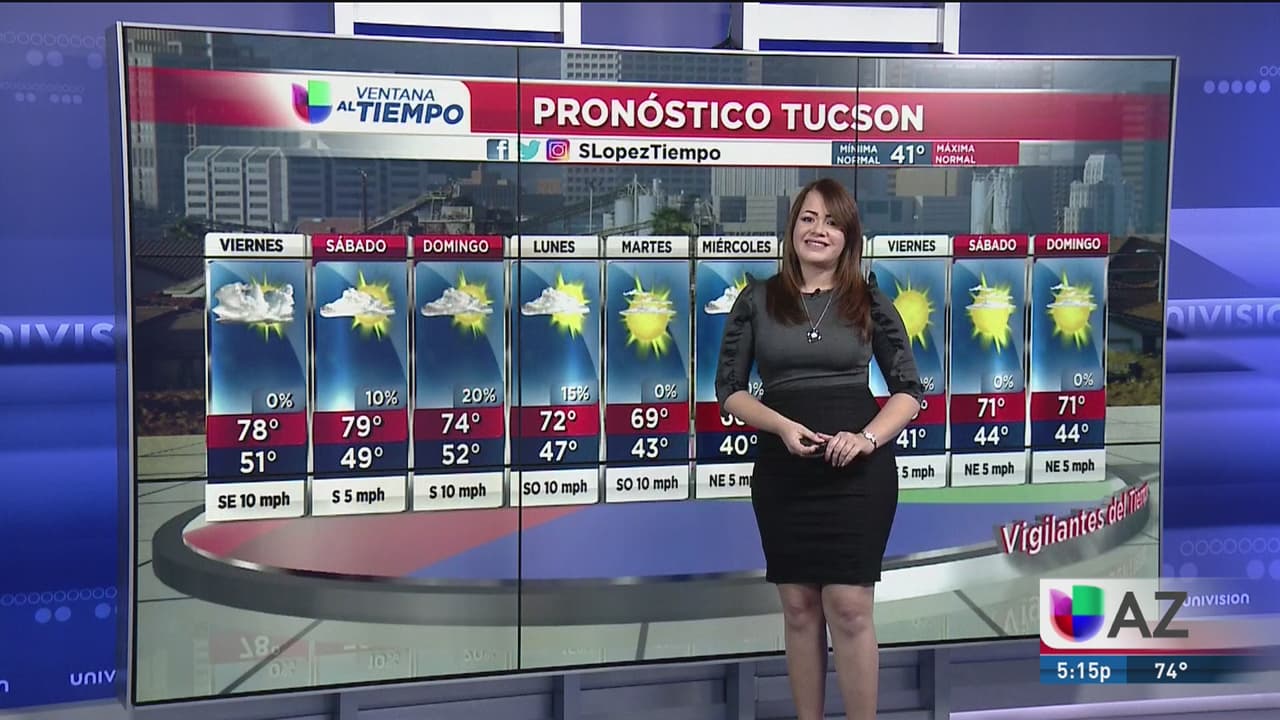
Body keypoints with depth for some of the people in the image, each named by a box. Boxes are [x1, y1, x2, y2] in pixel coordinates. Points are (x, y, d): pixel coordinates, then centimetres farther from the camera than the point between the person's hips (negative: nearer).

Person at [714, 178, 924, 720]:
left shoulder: (870, 302, 2)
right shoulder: (757, 299, 3)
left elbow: (909, 391, 4)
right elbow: (728, 389, 4)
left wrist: (867, 438, -14)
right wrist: (782, 426, -13)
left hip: (857, 469, -1)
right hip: (782, 470, 1)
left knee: (848, 608, -3)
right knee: (799, 607, 8)